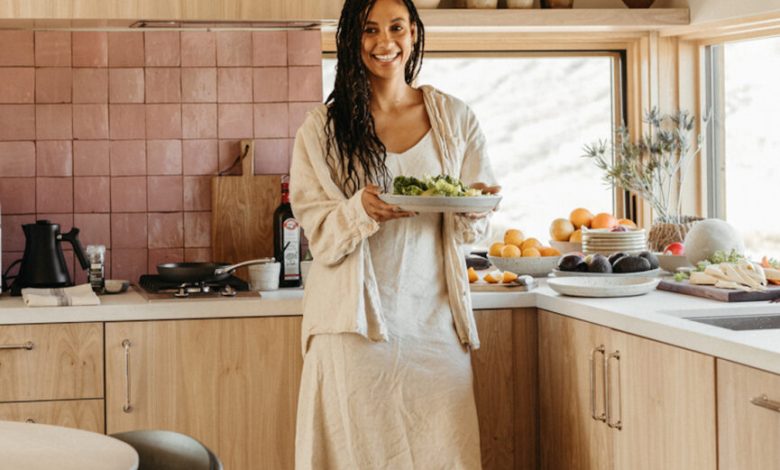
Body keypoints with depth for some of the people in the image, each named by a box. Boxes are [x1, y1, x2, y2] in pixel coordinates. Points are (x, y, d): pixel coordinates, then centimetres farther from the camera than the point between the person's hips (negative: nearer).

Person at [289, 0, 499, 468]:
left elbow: (475, 227, 10)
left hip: (435, 321, 2)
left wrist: (473, 209, -14)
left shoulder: (455, 118, 8)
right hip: (356, 322, -2)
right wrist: (362, 209, -23)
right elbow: (321, 236, -2)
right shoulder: (322, 126, 2)